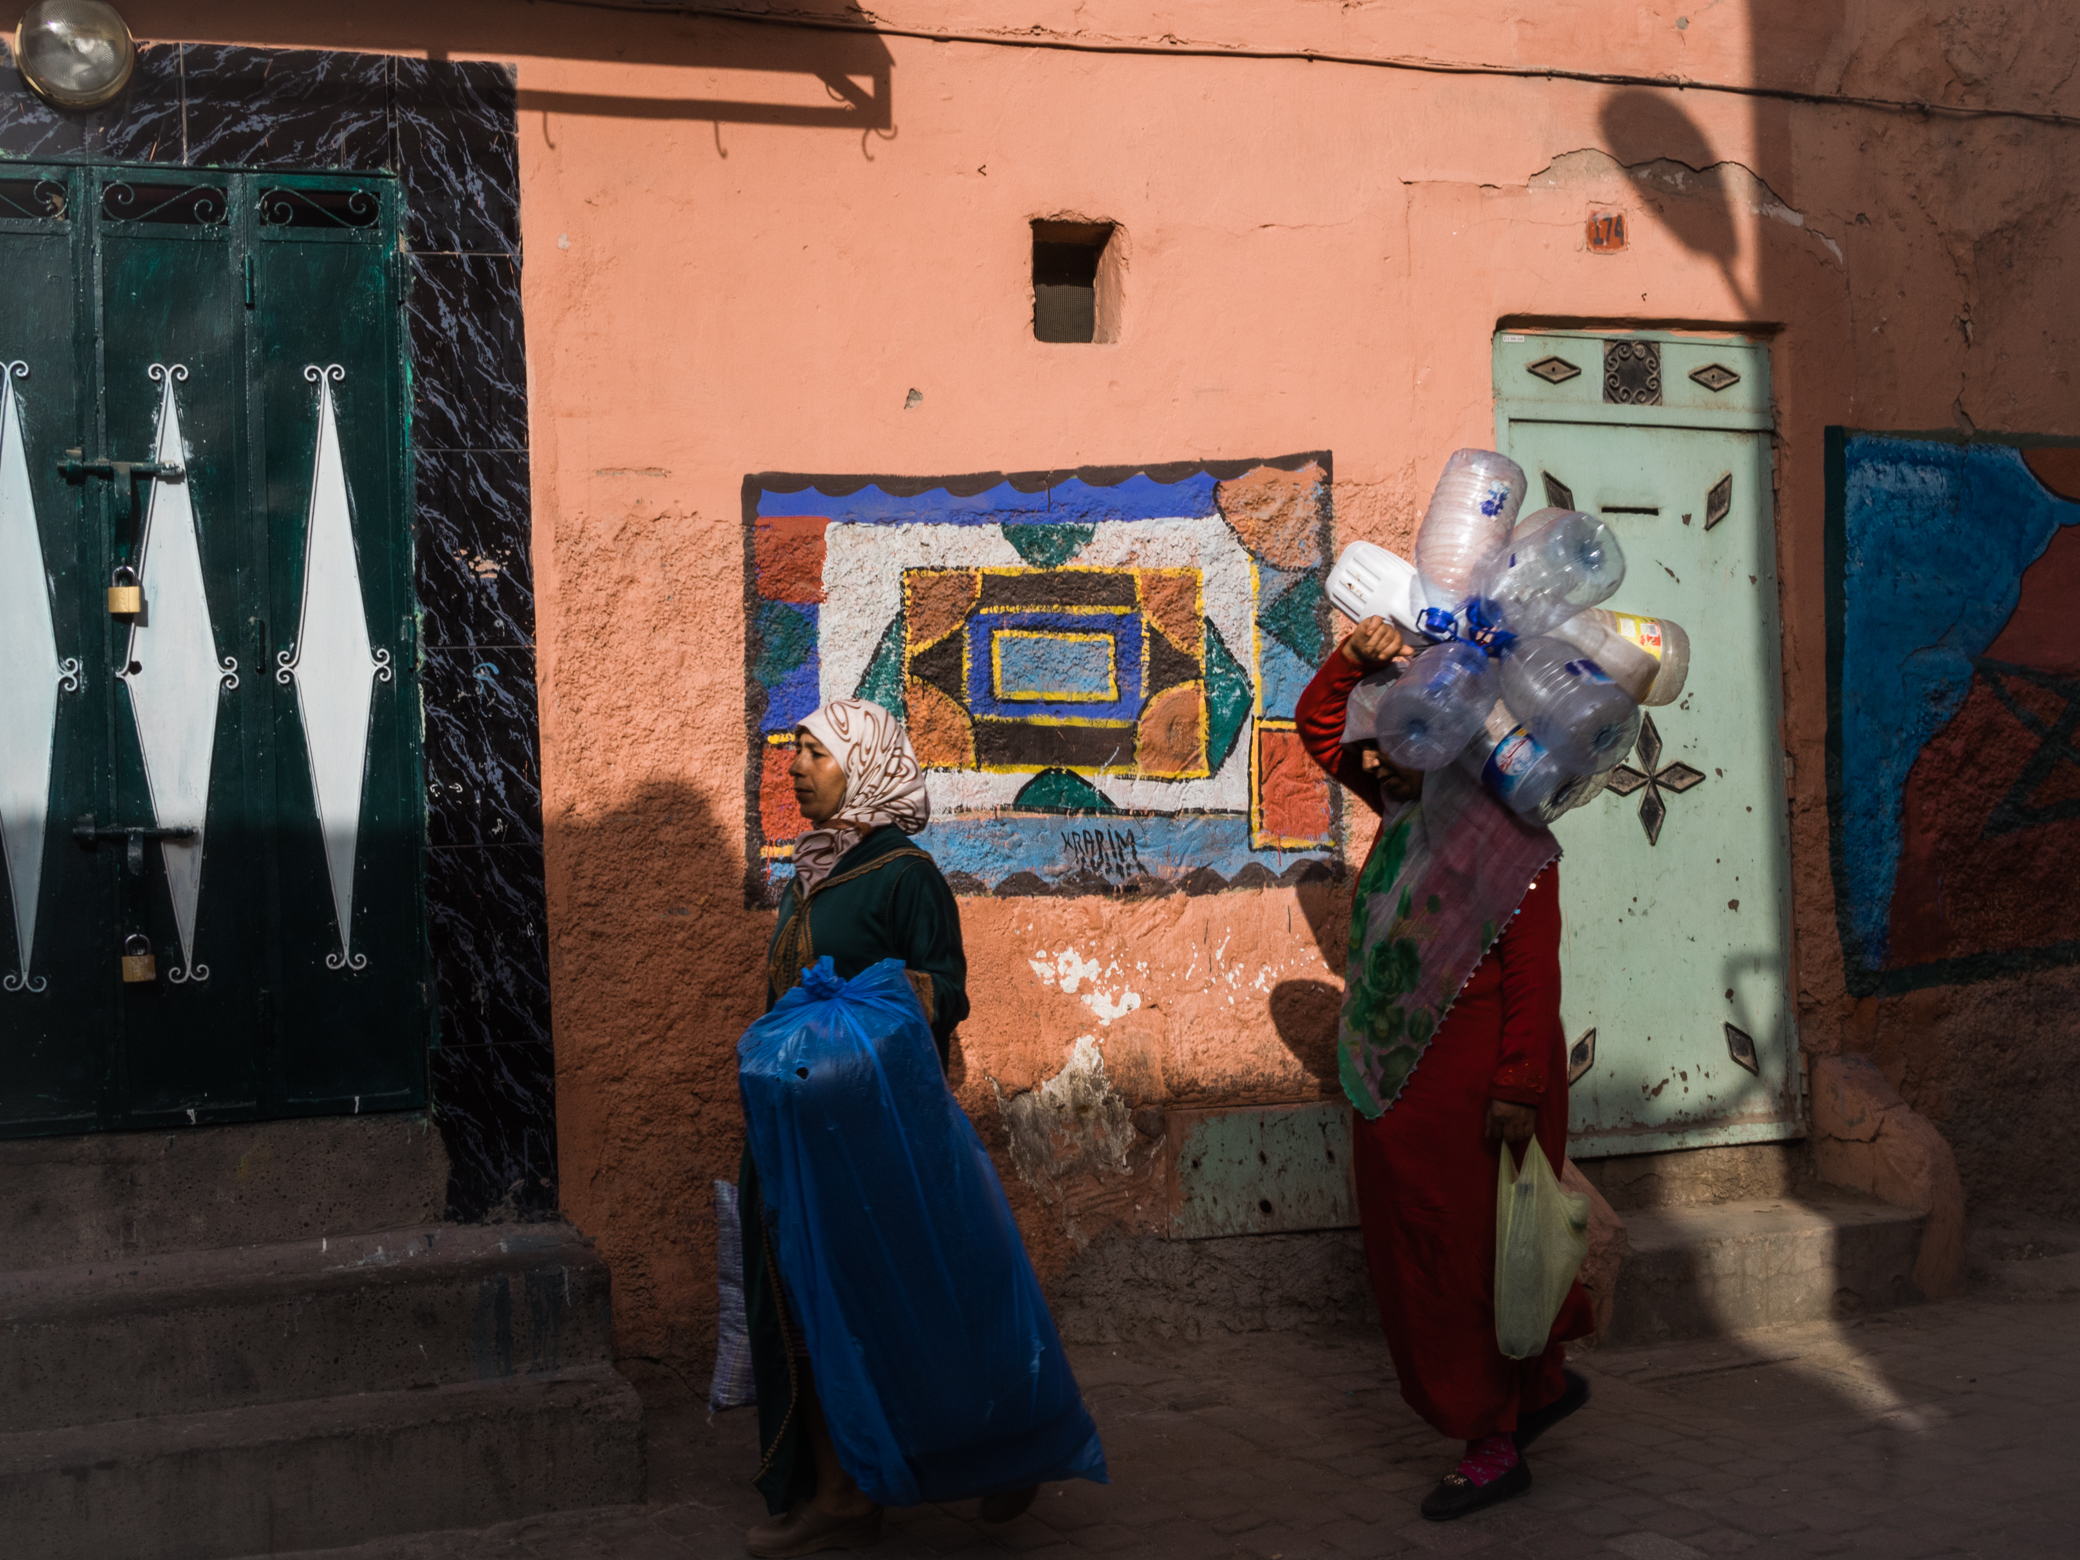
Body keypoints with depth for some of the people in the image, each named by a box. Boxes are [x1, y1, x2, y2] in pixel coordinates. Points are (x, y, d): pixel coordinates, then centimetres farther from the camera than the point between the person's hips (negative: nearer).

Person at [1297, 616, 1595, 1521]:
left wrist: (1518, 1092, -21)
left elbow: (1533, 974, -18)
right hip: (1403, 1082, 9)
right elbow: (1319, 728, 16)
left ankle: (1495, 1445, 10)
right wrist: (1353, 658, -2)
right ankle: (1546, 1384, 32)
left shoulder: (1508, 836, -15)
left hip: (1471, 1086, -9)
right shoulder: (1408, 809, 9)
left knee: (1469, 1253, -2)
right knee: (1412, 1249, 15)